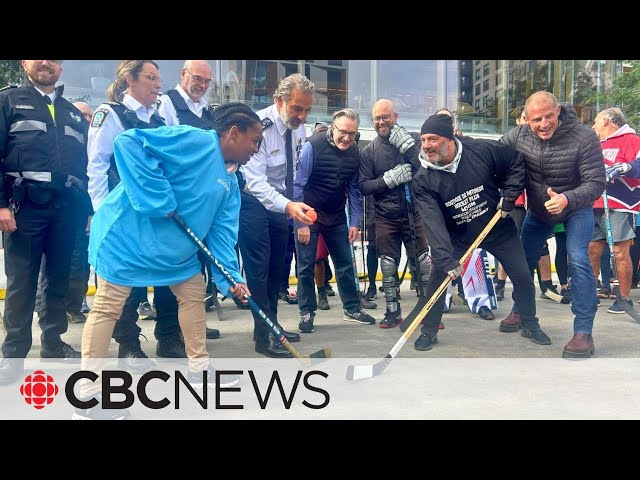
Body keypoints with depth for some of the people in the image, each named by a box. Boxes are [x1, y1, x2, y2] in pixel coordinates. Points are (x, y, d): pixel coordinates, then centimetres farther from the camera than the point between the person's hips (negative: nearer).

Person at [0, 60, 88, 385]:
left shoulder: (73, 113, 21)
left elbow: (85, 163, 18)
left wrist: (87, 208, 10)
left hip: (67, 210, 4)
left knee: (60, 278, 10)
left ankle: (53, 341, 23)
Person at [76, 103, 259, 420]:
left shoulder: (230, 182, 8)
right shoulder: (194, 141, -19)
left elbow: (221, 232, 5)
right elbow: (128, 142, -27)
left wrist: (229, 277, -9)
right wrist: (159, 200, -27)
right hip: (129, 235, -9)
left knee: (194, 295, 12)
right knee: (108, 307, -5)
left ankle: (199, 368, 29)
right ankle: (87, 395, 4)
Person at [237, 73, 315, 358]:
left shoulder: (299, 127, -1)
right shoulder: (260, 126, -24)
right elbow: (255, 180, -31)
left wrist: (291, 204, 11)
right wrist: (288, 205, -44)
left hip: (280, 202, 7)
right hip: (253, 200, -7)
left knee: (277, 266, 13)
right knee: (258, 267, -6)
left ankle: (272, 325, 26)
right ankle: (264, 336, 1)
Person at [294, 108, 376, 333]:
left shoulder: (355, 153, -3)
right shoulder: (313, 146, -18)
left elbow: (354, 190, 6)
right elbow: (298, 185, -16)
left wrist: (354, 222, 2)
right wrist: (300, 223, -17)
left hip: (337, 217, 5)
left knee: (345, 263, 9)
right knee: (306, 266, -1)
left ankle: (352, 308, 24)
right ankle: (307, 313, 12)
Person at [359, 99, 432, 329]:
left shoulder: (414, 139, 0)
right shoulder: (368, 152, 3)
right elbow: (363, 186, -1)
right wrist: (388, 179, -15)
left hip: (415, 213, -1)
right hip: (386, 218, 2)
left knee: (425, 262, 1)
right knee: (388, 266, 8)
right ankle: (393, 311, 23)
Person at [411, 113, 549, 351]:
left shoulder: (482, 150, -22)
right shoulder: (424, 180, -22)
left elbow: (517, 161, -4)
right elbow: (434, 224, -29)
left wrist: (509, 196, -10)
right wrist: (447, 260, -37)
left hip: (498, 227, 1)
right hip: (458, 236, 0)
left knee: (523, 277, 5)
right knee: (438, 279, -9)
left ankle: (530, 325, 29)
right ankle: (429, 331, 12)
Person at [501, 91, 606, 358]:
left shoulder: (584, 137, -28)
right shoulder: (518, 136, -20)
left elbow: (596, 183, -27)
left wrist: (567, 200, -46)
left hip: (576, 208, -4)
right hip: (538, 209, 4)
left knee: (578, 261, -19)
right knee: (523, 258, 11)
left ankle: (584, 332, -11)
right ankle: (519, 311, 35)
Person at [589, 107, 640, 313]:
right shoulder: (597, 146, 22)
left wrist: (622, 168, -32)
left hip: (619, 206, -7)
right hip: (595, 207, 8)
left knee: (620, 253, -4)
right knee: (592, 250, 8)